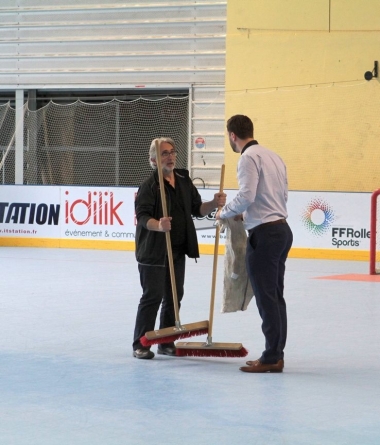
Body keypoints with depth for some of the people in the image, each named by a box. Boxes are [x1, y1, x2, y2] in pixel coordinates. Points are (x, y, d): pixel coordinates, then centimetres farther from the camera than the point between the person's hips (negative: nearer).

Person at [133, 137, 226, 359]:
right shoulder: (150, 185, -12)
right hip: (154, 251, -7)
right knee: (153, 296, -6)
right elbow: (142, 216, -20)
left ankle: (167, 343, 21)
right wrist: (158, 225, -40)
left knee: (174, 297, 10)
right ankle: (140, 344, 3)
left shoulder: (184, 181, 9)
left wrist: (214, 204, -5)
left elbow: (197, 209, 14)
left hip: (178, 251, 7)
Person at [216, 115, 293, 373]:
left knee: (267, 297, -6)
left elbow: (246, 195, -21)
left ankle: (271, 358, -4)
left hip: (265, 234, -9)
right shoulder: (273, 156, 16)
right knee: (275, 295, 11)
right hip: (282, 228, 9)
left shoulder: (249, 157, -11)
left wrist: (224, 213, -4)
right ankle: (276, 355, 14)